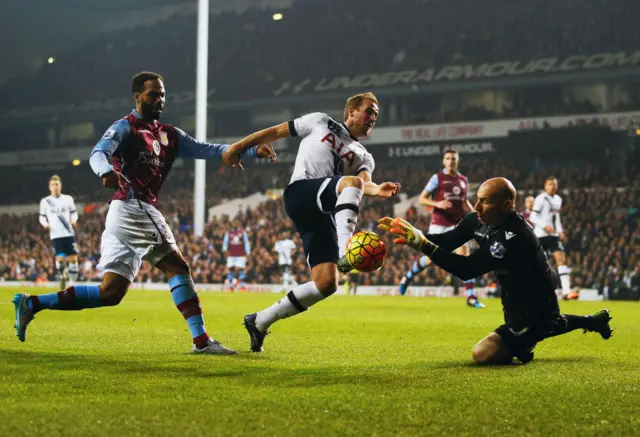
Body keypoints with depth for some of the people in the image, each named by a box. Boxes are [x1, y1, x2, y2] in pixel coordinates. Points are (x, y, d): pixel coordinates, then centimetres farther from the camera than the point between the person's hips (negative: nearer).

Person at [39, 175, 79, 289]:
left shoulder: (68, 199, 7)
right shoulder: (45, 201, 5)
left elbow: (73, 213, 14)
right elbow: (42, 217, 13)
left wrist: (74, 220, -7)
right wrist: (45, 224, -8)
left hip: (69, 233, 1)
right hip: (55, 235, -1)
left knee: (73, 257, -2)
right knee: (60, 258, -13)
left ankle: (73, 281, 9)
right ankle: (62, 279, 8)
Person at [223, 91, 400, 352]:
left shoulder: (364, 157, 25)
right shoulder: (321, 122, 18)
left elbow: (365, 183, 3)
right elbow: (277, 132, 20)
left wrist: (377, 190, -22)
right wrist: (237, 147, 12)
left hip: (325, 213, 5)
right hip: (301, 193, -5)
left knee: (326, 284, -6)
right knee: (351, 182, -33)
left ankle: (260, 321, 10)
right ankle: (345, 254, -53)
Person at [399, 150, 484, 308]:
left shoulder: (463, 180, 11)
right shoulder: (437, 178, -2)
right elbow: (421, 199, -3)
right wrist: (437, 204, -20)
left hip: (457, 224, 3)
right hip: (439, 224, -3)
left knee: (465, 256, -11)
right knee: (431, 258, -1)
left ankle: (471, 297, -11)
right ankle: (408, 276, 30)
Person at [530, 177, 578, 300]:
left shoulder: (558, 199, 15)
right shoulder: (541, 199, -9)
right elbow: (532, 217, -13)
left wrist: (560, 231, 12)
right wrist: (545, 226, -25)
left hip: (553, 235, 6)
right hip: (541, 234, -6)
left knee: (561, 259, -9)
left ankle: (566, 291, -17)